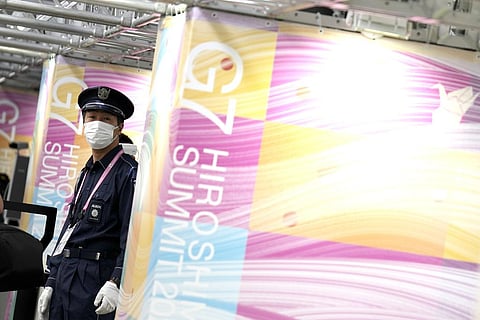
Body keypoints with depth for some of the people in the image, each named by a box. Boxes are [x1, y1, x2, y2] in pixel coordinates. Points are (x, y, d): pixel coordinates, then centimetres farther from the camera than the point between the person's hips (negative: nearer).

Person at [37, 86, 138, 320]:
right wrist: (51, 281, 16)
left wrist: (116, 283, -24)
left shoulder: (128, 172, -8)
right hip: (64, 274, 8)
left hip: (96, 280, -8)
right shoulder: (86, 172, 17)